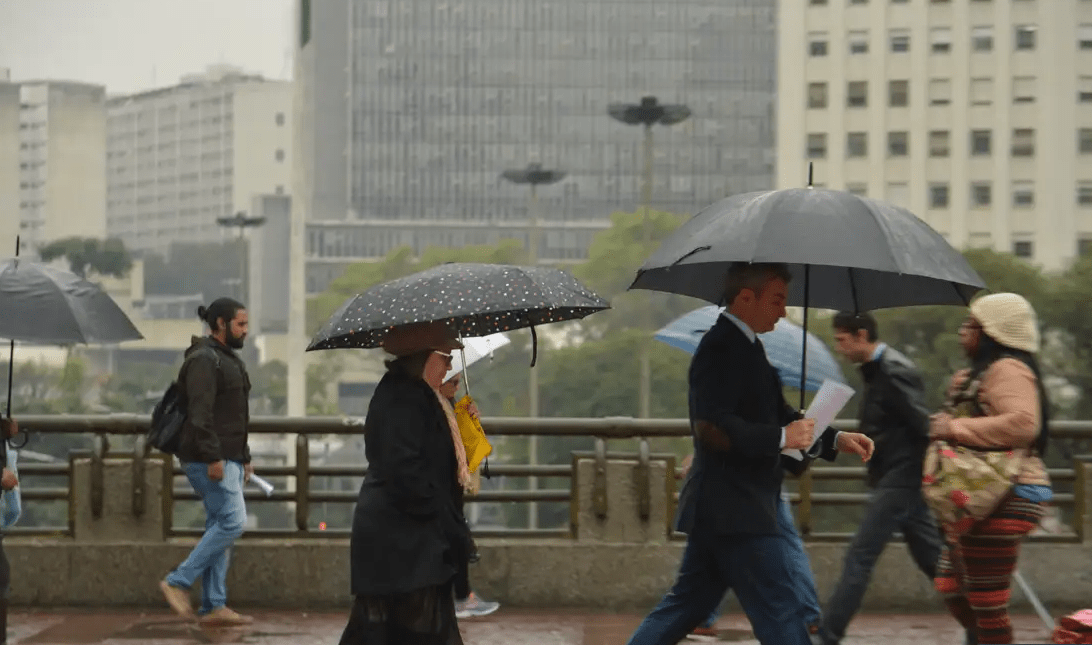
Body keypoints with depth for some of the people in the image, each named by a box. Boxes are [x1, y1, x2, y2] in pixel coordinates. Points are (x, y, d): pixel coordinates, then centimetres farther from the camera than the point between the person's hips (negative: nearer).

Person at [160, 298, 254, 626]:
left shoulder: (229, 359, 21)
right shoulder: (204, 359, -12)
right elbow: (200, 413, -20)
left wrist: (244, 457, 24)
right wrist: (213, 458, -24)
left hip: (229, 459, 10)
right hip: (210, 460, -10)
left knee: (219, 527, 7)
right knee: (232, 521, -14)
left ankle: (213, 606, 8)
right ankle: (177, 582, -8)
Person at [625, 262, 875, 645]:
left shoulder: (744, 346, 17)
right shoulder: (721, 348, -15)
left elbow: (777, 418, 24)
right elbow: (711, 428, -26)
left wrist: (835, 439, 13)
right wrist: (781, 438, -20)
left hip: (717, 510, 10)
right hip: (734, 511, -10)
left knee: (685, 606, 14)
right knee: (782, 614, -6)